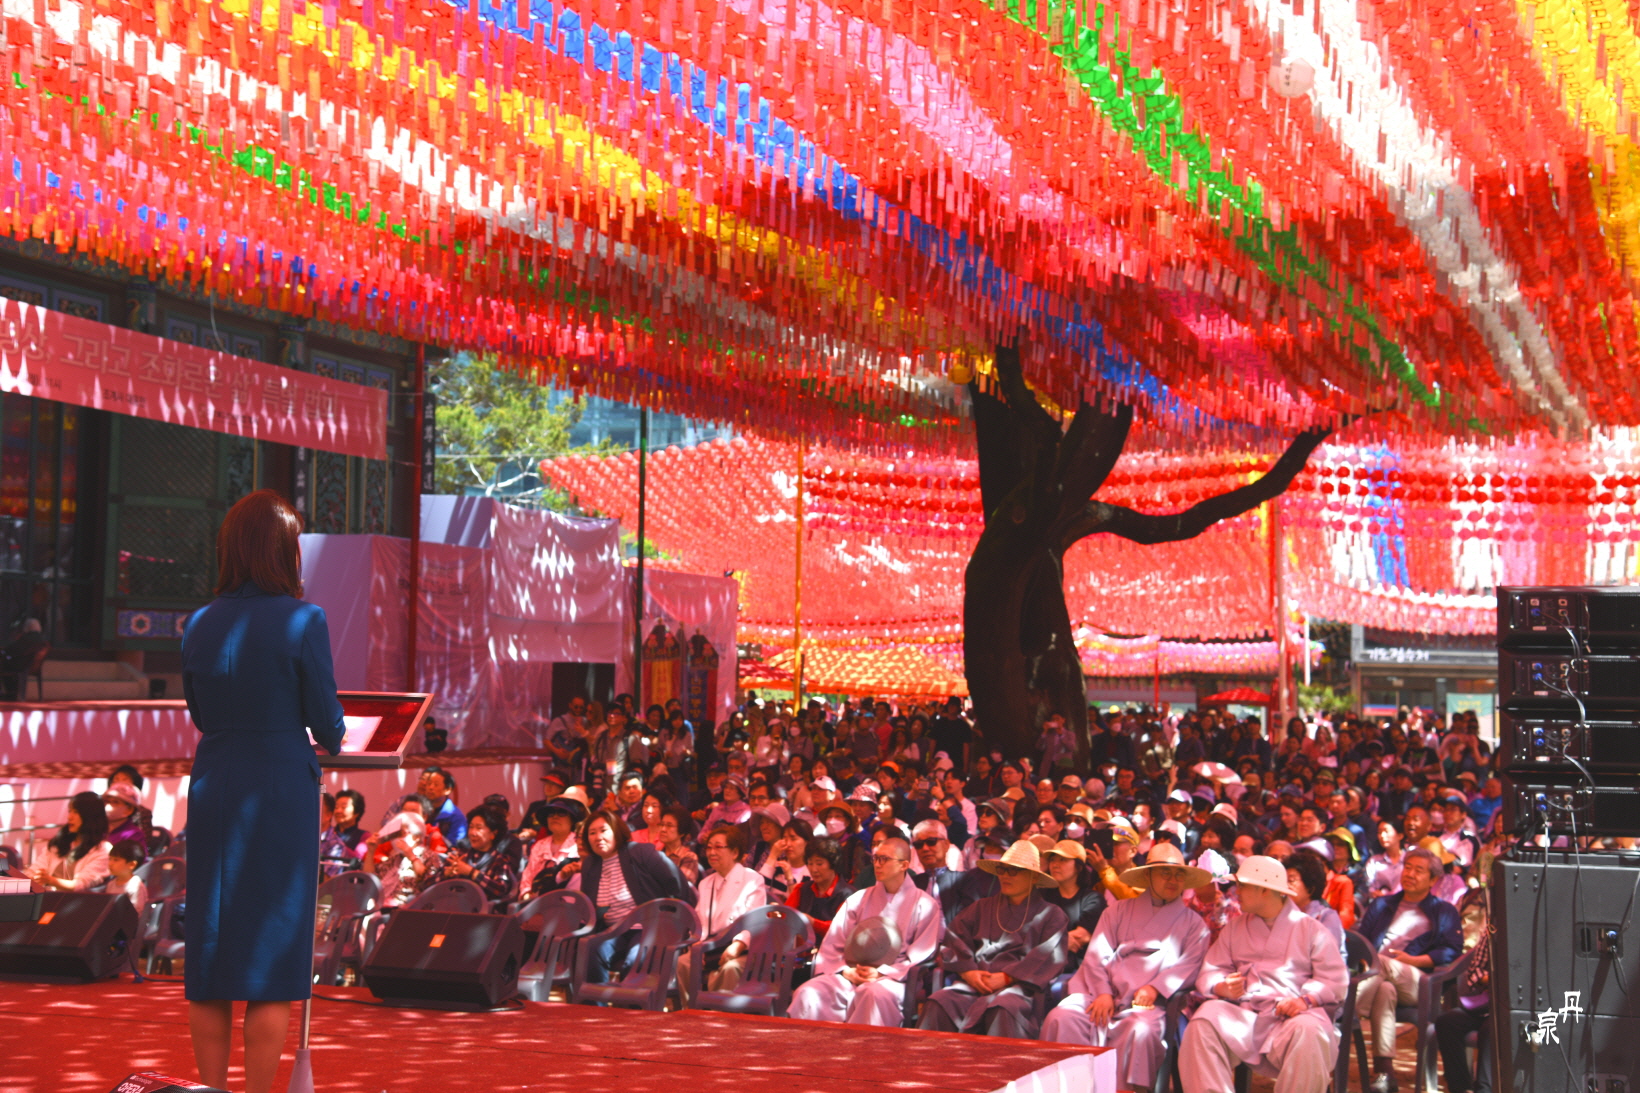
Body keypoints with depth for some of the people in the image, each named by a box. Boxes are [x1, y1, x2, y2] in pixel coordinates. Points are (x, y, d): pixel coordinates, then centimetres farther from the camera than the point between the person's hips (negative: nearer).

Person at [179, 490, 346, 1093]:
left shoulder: (200, 624, 3)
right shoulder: (303, 621, -11)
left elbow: (199, 717, 12)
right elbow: (327, 725, -6)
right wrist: (332, 737, 15)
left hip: (212, 788, 4)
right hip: (282, 791, -4)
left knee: (208, 949, 11)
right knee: (274, 952, 3)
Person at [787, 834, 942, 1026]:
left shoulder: (924, 905, 9)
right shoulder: (858, 899, 20)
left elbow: (921, 958, 1)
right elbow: (831, 946, 15)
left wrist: (881, 973, -12)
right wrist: (844, 971, -6)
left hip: (893, 979, -3)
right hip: (850, 977, 4)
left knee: (875, 993, -40)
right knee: (809, 992, -27)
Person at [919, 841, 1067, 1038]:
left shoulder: (1050, 914, 15)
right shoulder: (983, 908, 27)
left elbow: (1048, 957, 0)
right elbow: (953, 939, 15)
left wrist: (1006, 977, -12)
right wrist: (968, 972, -5)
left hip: (1018, 986, -4)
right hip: (974, 984, 4)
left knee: (1003, 1008, -39)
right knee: (939, 1002, -26)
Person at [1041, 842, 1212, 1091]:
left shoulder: (1193, 924, 19)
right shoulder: (1120, 910, 22)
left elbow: (1189, 965, 3)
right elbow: (1097, 954, 10)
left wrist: (1154, 989, -14)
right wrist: (1102, 993, -9)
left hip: (1146, 1002, -1)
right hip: (1101, 993, 2)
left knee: (1141, 1031, -36)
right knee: (1062, 1018, -27)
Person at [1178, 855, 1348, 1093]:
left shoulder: (1310, 928, 14)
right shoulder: (1235, 927, 24)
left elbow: (1335, 979, 4)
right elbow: (1210, 972, 14)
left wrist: (1306, 999, -16)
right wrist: (1223, 988, -11)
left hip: (1290, 1013, -2)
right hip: (1243, 1014, 2)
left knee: (1307, 1033, -37)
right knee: (1203, 1022, -29)